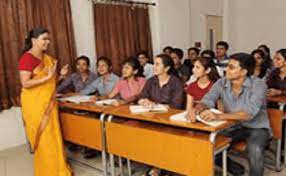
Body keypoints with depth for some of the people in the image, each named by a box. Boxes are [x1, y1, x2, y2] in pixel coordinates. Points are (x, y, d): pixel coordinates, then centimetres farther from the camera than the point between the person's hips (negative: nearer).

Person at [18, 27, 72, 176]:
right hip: (35, 104, -7)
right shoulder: (27, 58, -13)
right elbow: (25, 83, -20)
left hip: (49, 103, 7)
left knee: (53, 136, 12)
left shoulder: (47, 58, 11)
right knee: (44, 138, 1)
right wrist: (47, 77, -25)